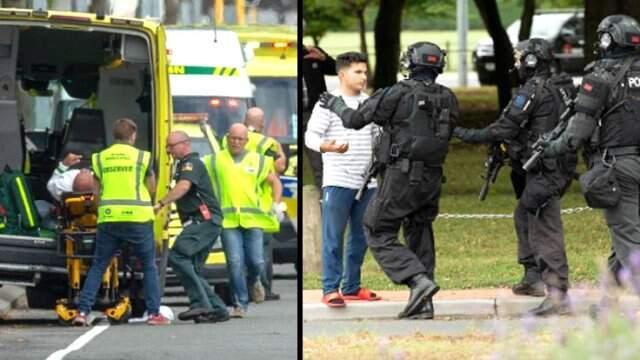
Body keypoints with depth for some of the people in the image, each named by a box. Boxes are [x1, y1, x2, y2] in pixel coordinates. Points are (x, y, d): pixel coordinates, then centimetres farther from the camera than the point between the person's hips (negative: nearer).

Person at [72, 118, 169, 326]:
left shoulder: (100, 158, 7)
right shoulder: (141, 157, 0)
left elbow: (97, 189, 8)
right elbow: (151, 188, 7)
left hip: (108, 220, 2)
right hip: (137, 218, -2)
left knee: (97, 267, 9)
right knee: (149, 266, 10)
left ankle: (83, 311, -1)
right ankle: (154, 313, 5)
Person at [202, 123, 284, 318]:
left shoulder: (258, 161, 12)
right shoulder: (214, 161, 9)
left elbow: (275, 182, 21)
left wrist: (276, 203, 7)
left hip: (252, 219, 1)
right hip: (228, 220, -1)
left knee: (256, 262, -2)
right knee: (235, 262, -8)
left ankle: (253, 281, 33)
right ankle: (240, 304, -1)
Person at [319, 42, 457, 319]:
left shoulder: (398, 94, -10)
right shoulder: (448, 99, 6)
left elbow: (355, 119, -2)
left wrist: (335, 104, 19)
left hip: (401, 178, -6)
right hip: (432, 179, 6)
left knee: (380, 236, 2)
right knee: (419, 237, 15)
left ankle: (419, 281, -17)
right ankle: (423, 306, 10)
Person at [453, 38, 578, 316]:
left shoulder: (532, 91, -15)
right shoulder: (563, 88, 12)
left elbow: (504, 130, -16)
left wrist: (465, 135, -4)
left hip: (544, 171, -10)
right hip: (562, 166, 10)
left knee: (545, 230, -11)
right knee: (524, 216, 25)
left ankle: (557, 294, -16)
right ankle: (533, 277, 29)